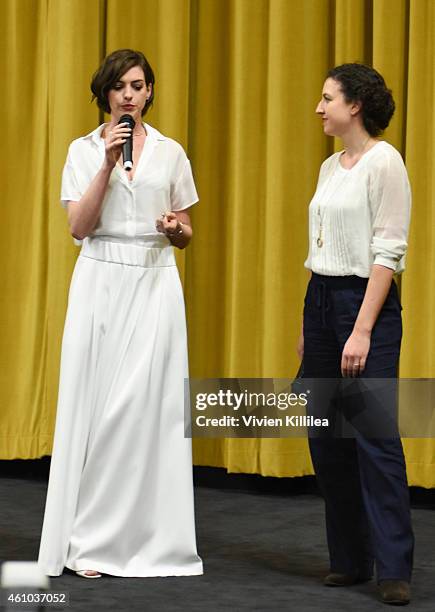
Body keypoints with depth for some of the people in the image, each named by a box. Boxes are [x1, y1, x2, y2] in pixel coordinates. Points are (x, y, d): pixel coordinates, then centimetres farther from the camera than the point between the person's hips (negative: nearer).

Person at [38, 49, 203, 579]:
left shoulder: (171, 153, 8)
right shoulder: (83, 150, 5)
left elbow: (185, 236, 14)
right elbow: (79, 227, -6)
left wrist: (177, 229, -10)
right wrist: (108, 164, -12)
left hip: (155, 285, 1)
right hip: (101, 282, -1)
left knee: (151, 405, -3)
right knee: (96, 403, -3)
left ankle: (150, 539, 5)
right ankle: (91, 541, 4)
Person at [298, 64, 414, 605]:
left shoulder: (384, 162, -11)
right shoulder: (330, 166, 13)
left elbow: (387, 251, -16)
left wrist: (362, 330, -20)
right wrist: (307, 326, 16)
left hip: (367, 301, -9)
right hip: (319, 301, 9)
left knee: (375, 435, -9)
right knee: (326, 438, 8)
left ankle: (393, 568, -4)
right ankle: (349, 558, 17)